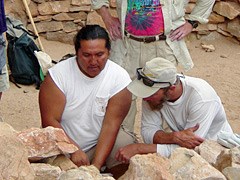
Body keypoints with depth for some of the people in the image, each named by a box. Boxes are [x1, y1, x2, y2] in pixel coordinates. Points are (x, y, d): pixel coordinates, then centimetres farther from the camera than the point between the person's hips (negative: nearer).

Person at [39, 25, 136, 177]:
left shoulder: (120, 77, -13)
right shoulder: (58, 74, -14)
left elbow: (111, 125, -17)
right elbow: (50, 121, -16)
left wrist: (96, 165, -27)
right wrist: (74, 150, -30)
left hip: (102, 141, 1)